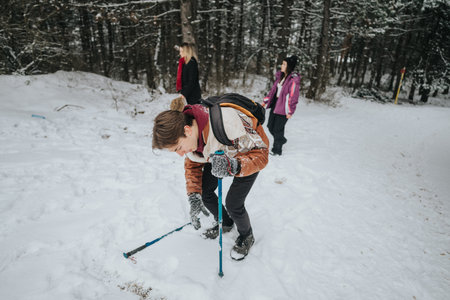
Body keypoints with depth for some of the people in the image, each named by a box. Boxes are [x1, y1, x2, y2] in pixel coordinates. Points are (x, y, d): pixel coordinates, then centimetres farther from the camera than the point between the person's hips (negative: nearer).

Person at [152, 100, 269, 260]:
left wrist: (234, 166, -56)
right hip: (222, 152, 6)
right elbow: (192, 164, -7)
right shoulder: (187, 133, -20)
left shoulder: (227, 124, -44)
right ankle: (225, 222, 34)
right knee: (203, 190, 4)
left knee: (233, 203, -11)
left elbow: (261, 153, -36)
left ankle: (246, 236, 23)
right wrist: (194, 198, -19)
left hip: (249, 152, -6)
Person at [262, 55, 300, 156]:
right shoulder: (280, 76, 9)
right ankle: (281, 140, 40)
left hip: (283, 108, -8)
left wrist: (290, 111, -14)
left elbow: (293, 96, -15)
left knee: (278, 129, -1)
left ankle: (277, 150, 17)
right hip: (275, 104, 8)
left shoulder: (294, 79, -15)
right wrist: (266, 101, 17)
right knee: (270, 126, 14)